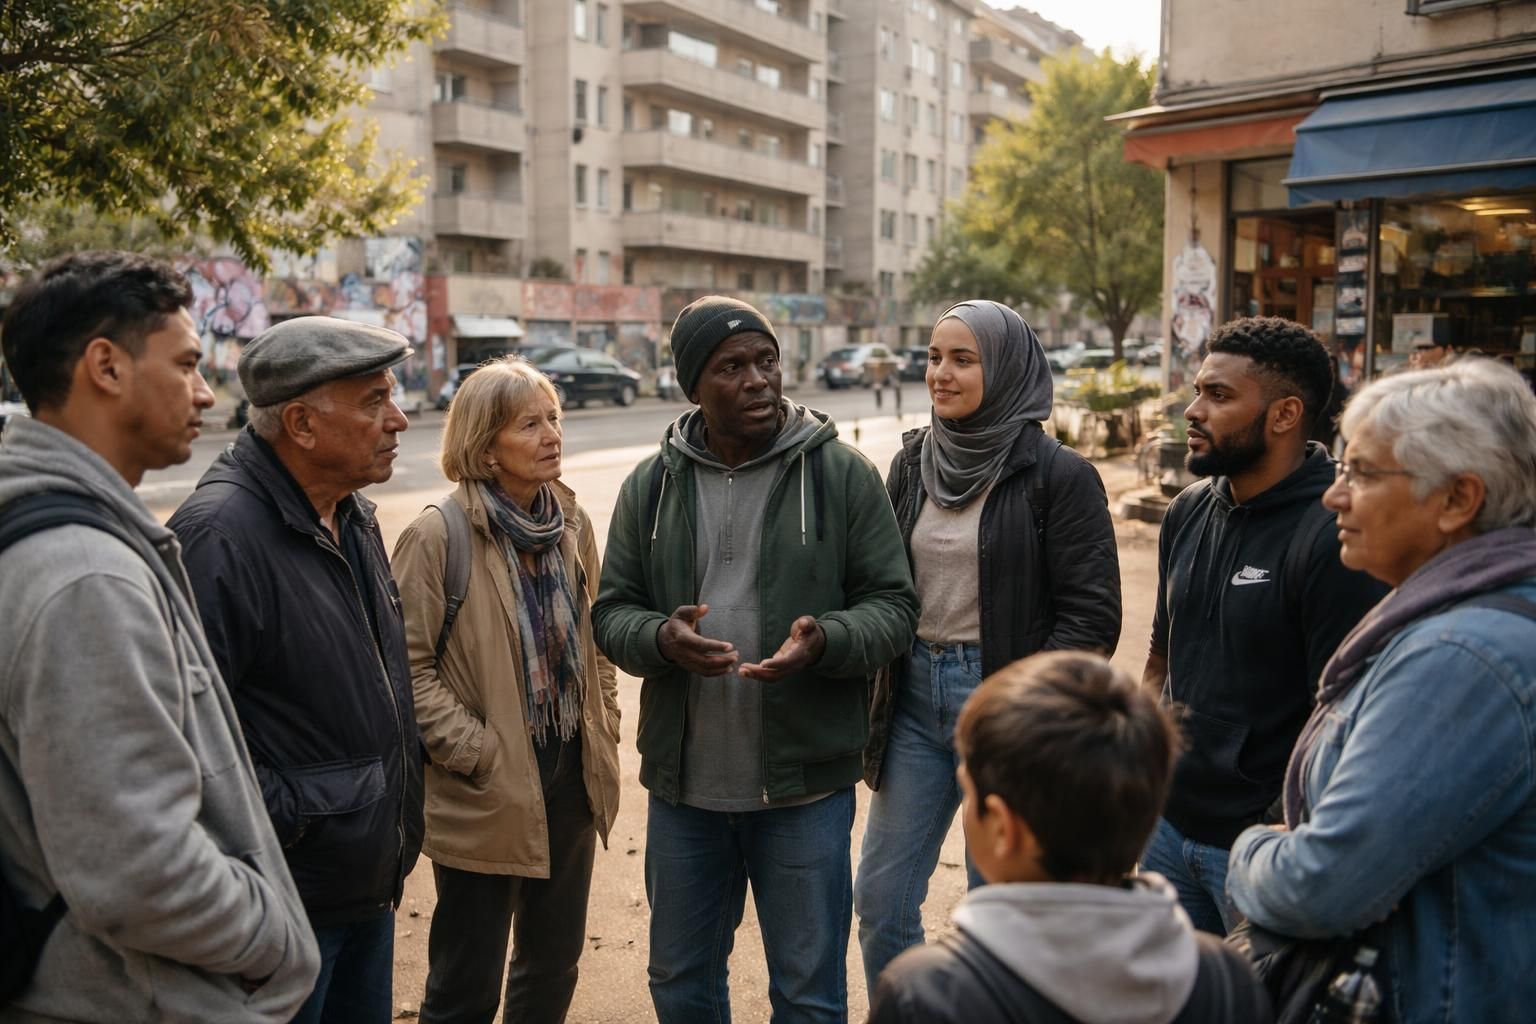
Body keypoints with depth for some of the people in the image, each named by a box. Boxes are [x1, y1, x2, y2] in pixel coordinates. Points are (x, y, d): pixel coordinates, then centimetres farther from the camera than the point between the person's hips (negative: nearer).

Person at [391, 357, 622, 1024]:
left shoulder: (573, 524, 3)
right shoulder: (438, 536, -14)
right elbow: (409, 667, -14)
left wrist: (604, 736, 6)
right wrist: (478, 755, -16)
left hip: (571, 782, 5)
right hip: (486, 795, -5)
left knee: (555, 963, 20)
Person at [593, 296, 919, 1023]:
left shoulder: (842, 473, -5)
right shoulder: (650, 487, 3)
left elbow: (894, 606, -3)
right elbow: (612, 612, 6)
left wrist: (825, 642, -24)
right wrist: (660, 638, -17)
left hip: (806, 782, -2)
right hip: (683, 783, 3)